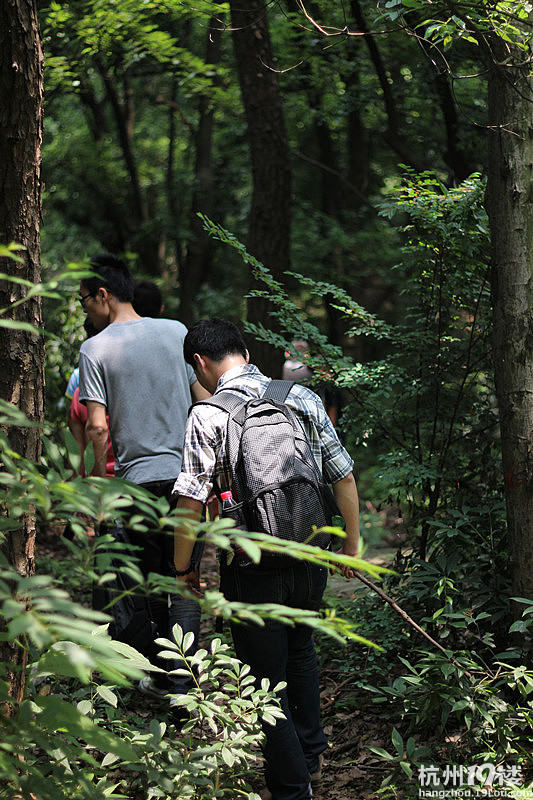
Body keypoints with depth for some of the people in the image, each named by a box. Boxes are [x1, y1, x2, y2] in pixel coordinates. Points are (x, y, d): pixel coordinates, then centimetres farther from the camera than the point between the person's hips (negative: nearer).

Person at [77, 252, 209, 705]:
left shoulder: (95, 350, -4)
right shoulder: (176, 332, 5)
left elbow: (98, 426, -10)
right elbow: (205, 401, 6)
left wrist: (101, 484, -1)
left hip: (138, 478, -2)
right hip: (188, 473, 2)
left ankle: (166, 674, 14)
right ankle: (178, 678, -1)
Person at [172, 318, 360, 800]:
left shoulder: (208, 415, -11)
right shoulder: (303, 398, 2)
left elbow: (192, 500, -13)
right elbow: (344, 476, 5)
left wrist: (183, 568, -1)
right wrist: (352, 544, 16)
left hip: (251, 569, -5)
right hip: (309, 558, 5)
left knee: (267, 677, 9)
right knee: (300, 649, 30)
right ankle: (312, 754, 43)